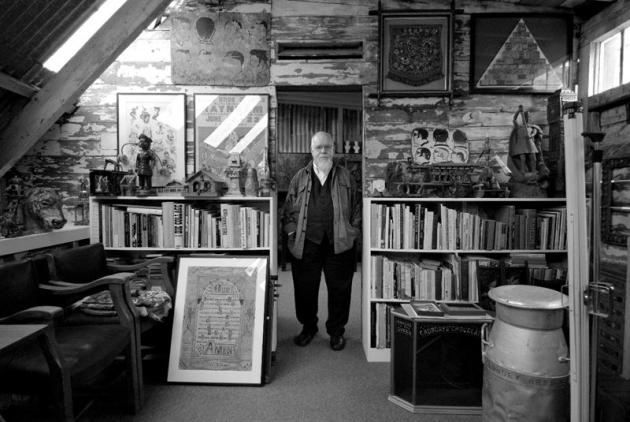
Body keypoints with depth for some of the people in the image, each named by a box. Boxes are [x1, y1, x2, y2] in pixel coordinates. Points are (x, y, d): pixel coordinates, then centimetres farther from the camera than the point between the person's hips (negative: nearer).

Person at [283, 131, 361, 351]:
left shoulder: (345, 176, 7)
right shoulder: (300, 177, 7)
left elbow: (356, 206, 8)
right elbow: (289, 208, 9)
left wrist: (353, 231, 0)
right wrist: (292, 231, 0)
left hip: (339, 243, 0)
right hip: (306, 244, 0)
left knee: (339, 289, 8)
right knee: (305, 288, 9)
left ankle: (337, 331, 28)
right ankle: (308, 327, 32)